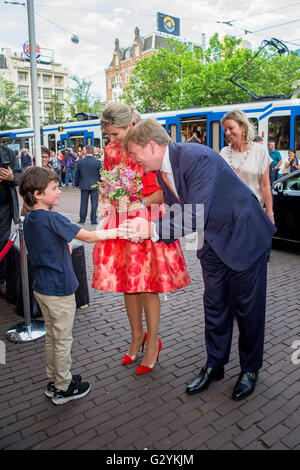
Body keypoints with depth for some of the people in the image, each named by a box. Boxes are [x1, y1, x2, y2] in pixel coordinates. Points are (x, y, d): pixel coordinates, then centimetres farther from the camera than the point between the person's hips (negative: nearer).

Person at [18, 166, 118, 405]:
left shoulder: (30, 219, 4)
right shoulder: (52, 219, -23)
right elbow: (90, 237, -20)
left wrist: (64, 246, 9)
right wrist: (119, 231, -11)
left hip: (42, 286, 9)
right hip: (59, 289, -9)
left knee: (52, 336, 21)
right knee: (63, 340, 7)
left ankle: (54, 381, 36)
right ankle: (63, 389, 23)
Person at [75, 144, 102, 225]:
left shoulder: (80, 162, -2)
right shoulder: (97, 162, -8)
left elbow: (76, 174, 6)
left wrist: (76, 184, 18)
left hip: (84, 186, 2)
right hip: (94, 185, -2)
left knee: (83, 203, 11)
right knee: (94, 203, 3)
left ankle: (82, 219, 18)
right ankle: (93, 220, 4)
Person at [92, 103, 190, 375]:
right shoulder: (111, 151, 7)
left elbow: (166, 190, -10)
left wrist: (142, 202, -23)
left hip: (148, 219, -5)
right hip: (121, 220, 6)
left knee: (147, 283, -1)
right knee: (127, 281, 10)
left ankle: (153, 343, 18)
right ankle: (137, 336, 30)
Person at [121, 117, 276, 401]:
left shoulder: (198, 158, -29)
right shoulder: (162, 170, -2)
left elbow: (196, 218, -34)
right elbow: (175, 212, 6)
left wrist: (152, 229, -34)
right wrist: (144, 228, -9)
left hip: (244, 236, -7)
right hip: (213, 241, 7)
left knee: (247, 307, 8)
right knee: (214, 305, 14)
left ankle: (250, 369, 30)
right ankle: (215, 365, 33)